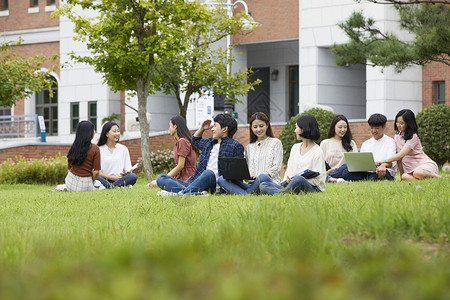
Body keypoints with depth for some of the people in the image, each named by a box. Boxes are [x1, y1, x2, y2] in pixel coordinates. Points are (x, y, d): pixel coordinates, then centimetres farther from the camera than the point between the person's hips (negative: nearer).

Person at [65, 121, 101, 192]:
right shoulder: (95, 149, -10)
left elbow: (69, 168, 9)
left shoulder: (73, 147, 2)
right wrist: (92, 182, 6)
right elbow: (96, 171, -11)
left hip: (70, 182, 6)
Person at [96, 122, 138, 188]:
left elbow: (128, 170, 14)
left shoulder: (123, 149, 17)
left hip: (120, 180, 2)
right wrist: (112, 177, -11)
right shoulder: (99, 150, 8)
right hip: (104, 180, -2)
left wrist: (125, 173, -10)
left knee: (133, 176, -29)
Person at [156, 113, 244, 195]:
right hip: (193, 182, 7)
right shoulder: (209, 142, 25)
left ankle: (181, 194, -52)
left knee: (208, 173, -41)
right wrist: (202, 129, 28)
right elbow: (195, 141, 46)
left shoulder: (235, 146, 4)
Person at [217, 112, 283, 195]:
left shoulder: (275, 143, 12)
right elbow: (247, 169, 18)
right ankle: (246, 195, -43)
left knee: (263, 177, -43)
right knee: (222, 179, -20)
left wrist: (265, 174, -17)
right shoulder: (249, 147, 25)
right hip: (252, 184, 5)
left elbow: (277, 167, 2)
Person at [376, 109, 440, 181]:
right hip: (412, 169, 5)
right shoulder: (396, 136, 14)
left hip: (426, 164, -5)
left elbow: (401, 155, -19)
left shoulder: (413, 137, -11)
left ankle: (437, 177, -15)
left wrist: (383, 161, -20)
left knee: (418, 173, -41)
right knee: (404, 177, -32)